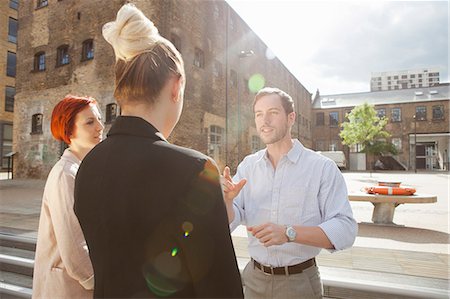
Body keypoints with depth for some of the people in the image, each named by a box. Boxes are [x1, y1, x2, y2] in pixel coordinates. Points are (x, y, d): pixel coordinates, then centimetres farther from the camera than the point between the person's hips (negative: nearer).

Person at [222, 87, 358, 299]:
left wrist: (289, 233, -32)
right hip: (254, 278, 3)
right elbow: (230, 222, -4)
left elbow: (345, 228, -19)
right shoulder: (247, 165, -2)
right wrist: (226, 200, -25)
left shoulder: (322, 167, -13)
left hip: (299, 282, -3)